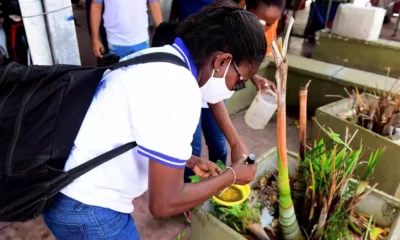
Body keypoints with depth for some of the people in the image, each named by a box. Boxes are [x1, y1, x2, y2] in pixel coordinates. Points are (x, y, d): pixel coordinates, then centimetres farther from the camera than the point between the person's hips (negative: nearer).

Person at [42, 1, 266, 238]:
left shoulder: (160, 60, 2)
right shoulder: (178, 90, -27)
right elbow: (164, 203, -21)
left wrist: (190, 161, 14)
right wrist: (231, 175, -9)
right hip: (86, 208, -9)